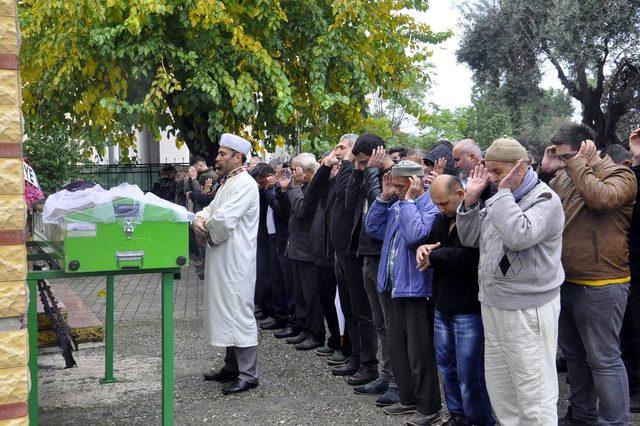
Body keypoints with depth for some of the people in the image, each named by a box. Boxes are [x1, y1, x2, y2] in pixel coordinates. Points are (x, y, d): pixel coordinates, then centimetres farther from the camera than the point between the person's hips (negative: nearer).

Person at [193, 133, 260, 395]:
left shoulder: (245, 184, -15)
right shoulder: (227, 183, 17)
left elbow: (223, 219, -24)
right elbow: (209, 211, 16)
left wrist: (207, 230, -4)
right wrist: (199, 219, -7)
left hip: (236, 260, -10)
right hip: (222, 259, 10)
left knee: (239, 312, -7)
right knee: (226, 312, 15)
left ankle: (248, 374, -3)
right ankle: (232, 366, 24)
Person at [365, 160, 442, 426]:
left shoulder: (430, 207, -16)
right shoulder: (397, 205, 10)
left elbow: (415, 236, -31)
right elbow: (373, 228, 10)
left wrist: (408, 199, -23)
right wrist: (384, 197, 2)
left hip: (417, 289, -9)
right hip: (398, 288, 9)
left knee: (419, 353, 0)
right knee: (397, 348, 17)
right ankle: (409, 399, 30)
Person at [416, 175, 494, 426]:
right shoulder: (442, 219, 12)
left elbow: (470, 257, -29)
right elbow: (429, 244, 21)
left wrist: (433, 256, -15)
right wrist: (423, 249, -5)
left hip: (469, 309, -9)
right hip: (443, 306, 9)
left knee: (469, 372, -1)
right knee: (446, 365, 17)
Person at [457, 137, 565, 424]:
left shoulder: (545, 200, -11)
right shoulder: (498, 199, 13)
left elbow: (519, 236, -29)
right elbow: (469, 238, 13)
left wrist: (504, 192, -20)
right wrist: (471, 198, 1)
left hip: (528, 310, -8)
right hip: (492, 304, 8)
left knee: (533, 394, -4)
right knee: (498, 388, 16)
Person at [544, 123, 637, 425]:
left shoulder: (619, 175, -9)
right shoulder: (564, 177, 11)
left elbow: (601, 197, -29)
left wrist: (578, 165, -18)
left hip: (600, 285, -8)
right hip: (567, 283, 8)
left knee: (603, 360, -3)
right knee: (574, 355, 19)